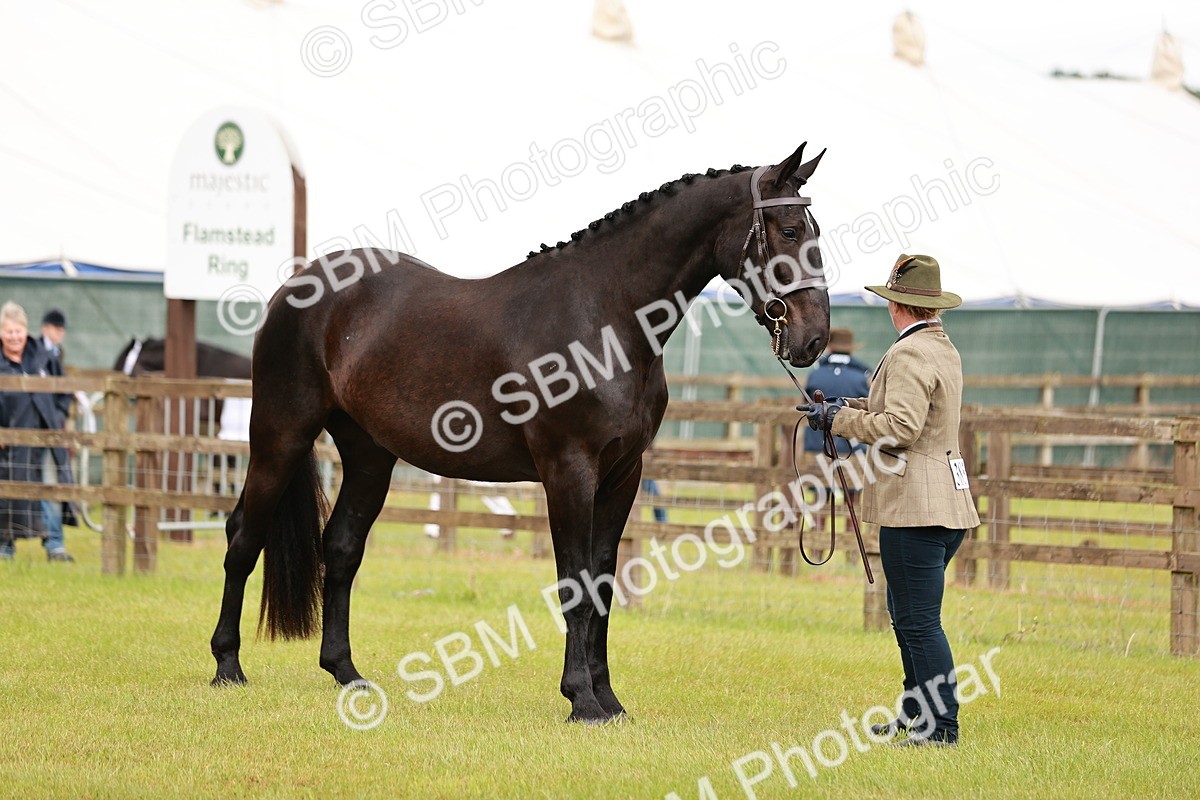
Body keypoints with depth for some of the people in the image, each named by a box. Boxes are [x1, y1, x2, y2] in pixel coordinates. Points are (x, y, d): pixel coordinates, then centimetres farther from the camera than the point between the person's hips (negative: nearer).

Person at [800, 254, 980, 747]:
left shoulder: (909, 355, -15)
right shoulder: (944, 349, 17)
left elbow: (899, 428, -23)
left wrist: (840, 419, -12)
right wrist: (855, 406, 19)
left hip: (916, 506, -11)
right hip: (946, 503, 11)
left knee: (919, 622, -8)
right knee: (905, 615, 20)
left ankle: (942, 725, -8)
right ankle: (917, 714, 27)